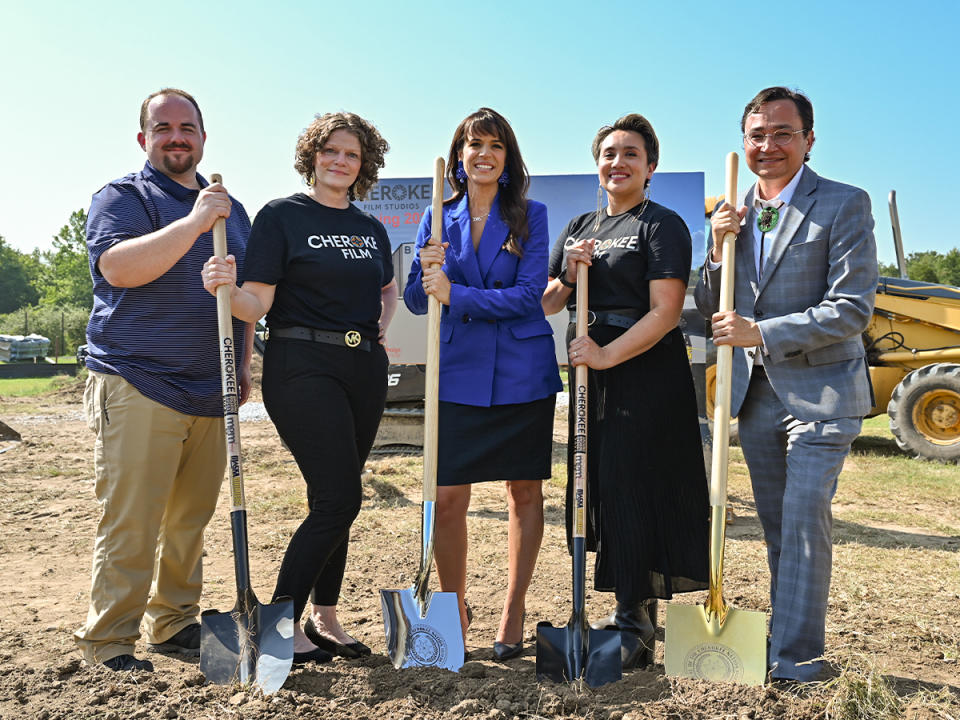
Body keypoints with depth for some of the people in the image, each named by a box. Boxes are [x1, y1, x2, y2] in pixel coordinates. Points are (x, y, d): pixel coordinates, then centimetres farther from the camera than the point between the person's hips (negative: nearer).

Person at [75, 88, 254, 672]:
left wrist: (244, 362, 17)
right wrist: (194, 221, -23)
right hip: (138, 388, -6)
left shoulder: (231, 208, 20)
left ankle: (173, 624, 23)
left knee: (191, 519, 11)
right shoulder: (122, 197, 1)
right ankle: (108, 640, 8)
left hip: (210, 394, 6)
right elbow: (119, 268, -18)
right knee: (129, 522, -4)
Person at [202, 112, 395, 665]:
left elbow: (389, 288, 31)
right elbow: (257, 305, -9)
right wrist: (227, 288, -29)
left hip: (364, 369, 6)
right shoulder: (281, 216, -2)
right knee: (339, 498, -12)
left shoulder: (371, 227, 15)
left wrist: (383, 325, 12)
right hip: (303, 368, -6)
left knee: (337, 499, 10)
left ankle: (325, 620, 23)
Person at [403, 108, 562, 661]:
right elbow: (416, 301, 7)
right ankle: (455, 606, 19)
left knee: (525, 491, 7)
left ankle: (513, 614, 22)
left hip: (522, 372, -1)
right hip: (457, 372, 1)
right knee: (448, 497, -3)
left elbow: (529, 294, -9)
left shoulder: (530, 214, 2)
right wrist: (427, 270, -14)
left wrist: (456, 294, -17)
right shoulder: (439, 218, 9)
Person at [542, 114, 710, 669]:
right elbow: (546, 305, 14)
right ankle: (639, 610, 28)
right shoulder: (580, 226, 16)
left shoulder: (663, 224, -4)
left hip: (646, 371, -7)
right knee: (600, 492, 11)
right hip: (591, 375, 7)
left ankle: (633, 632, 7)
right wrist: (568, 273, -5)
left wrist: (608, 356, -22)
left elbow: (664, 312, -14)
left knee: (632, 493, -4)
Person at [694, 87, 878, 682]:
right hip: (755, 391, 5)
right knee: (777, 524, 14)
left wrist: (760, 333, -21)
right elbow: (712, 312, 8)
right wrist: (719, 250, -9)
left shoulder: (845, 205, -8)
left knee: (804, 517, -7)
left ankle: (796, 659, 4)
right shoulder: (734, 213, 8)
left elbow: (852, 308, -15)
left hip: (819, 389, -5)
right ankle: (784, 638, 27)